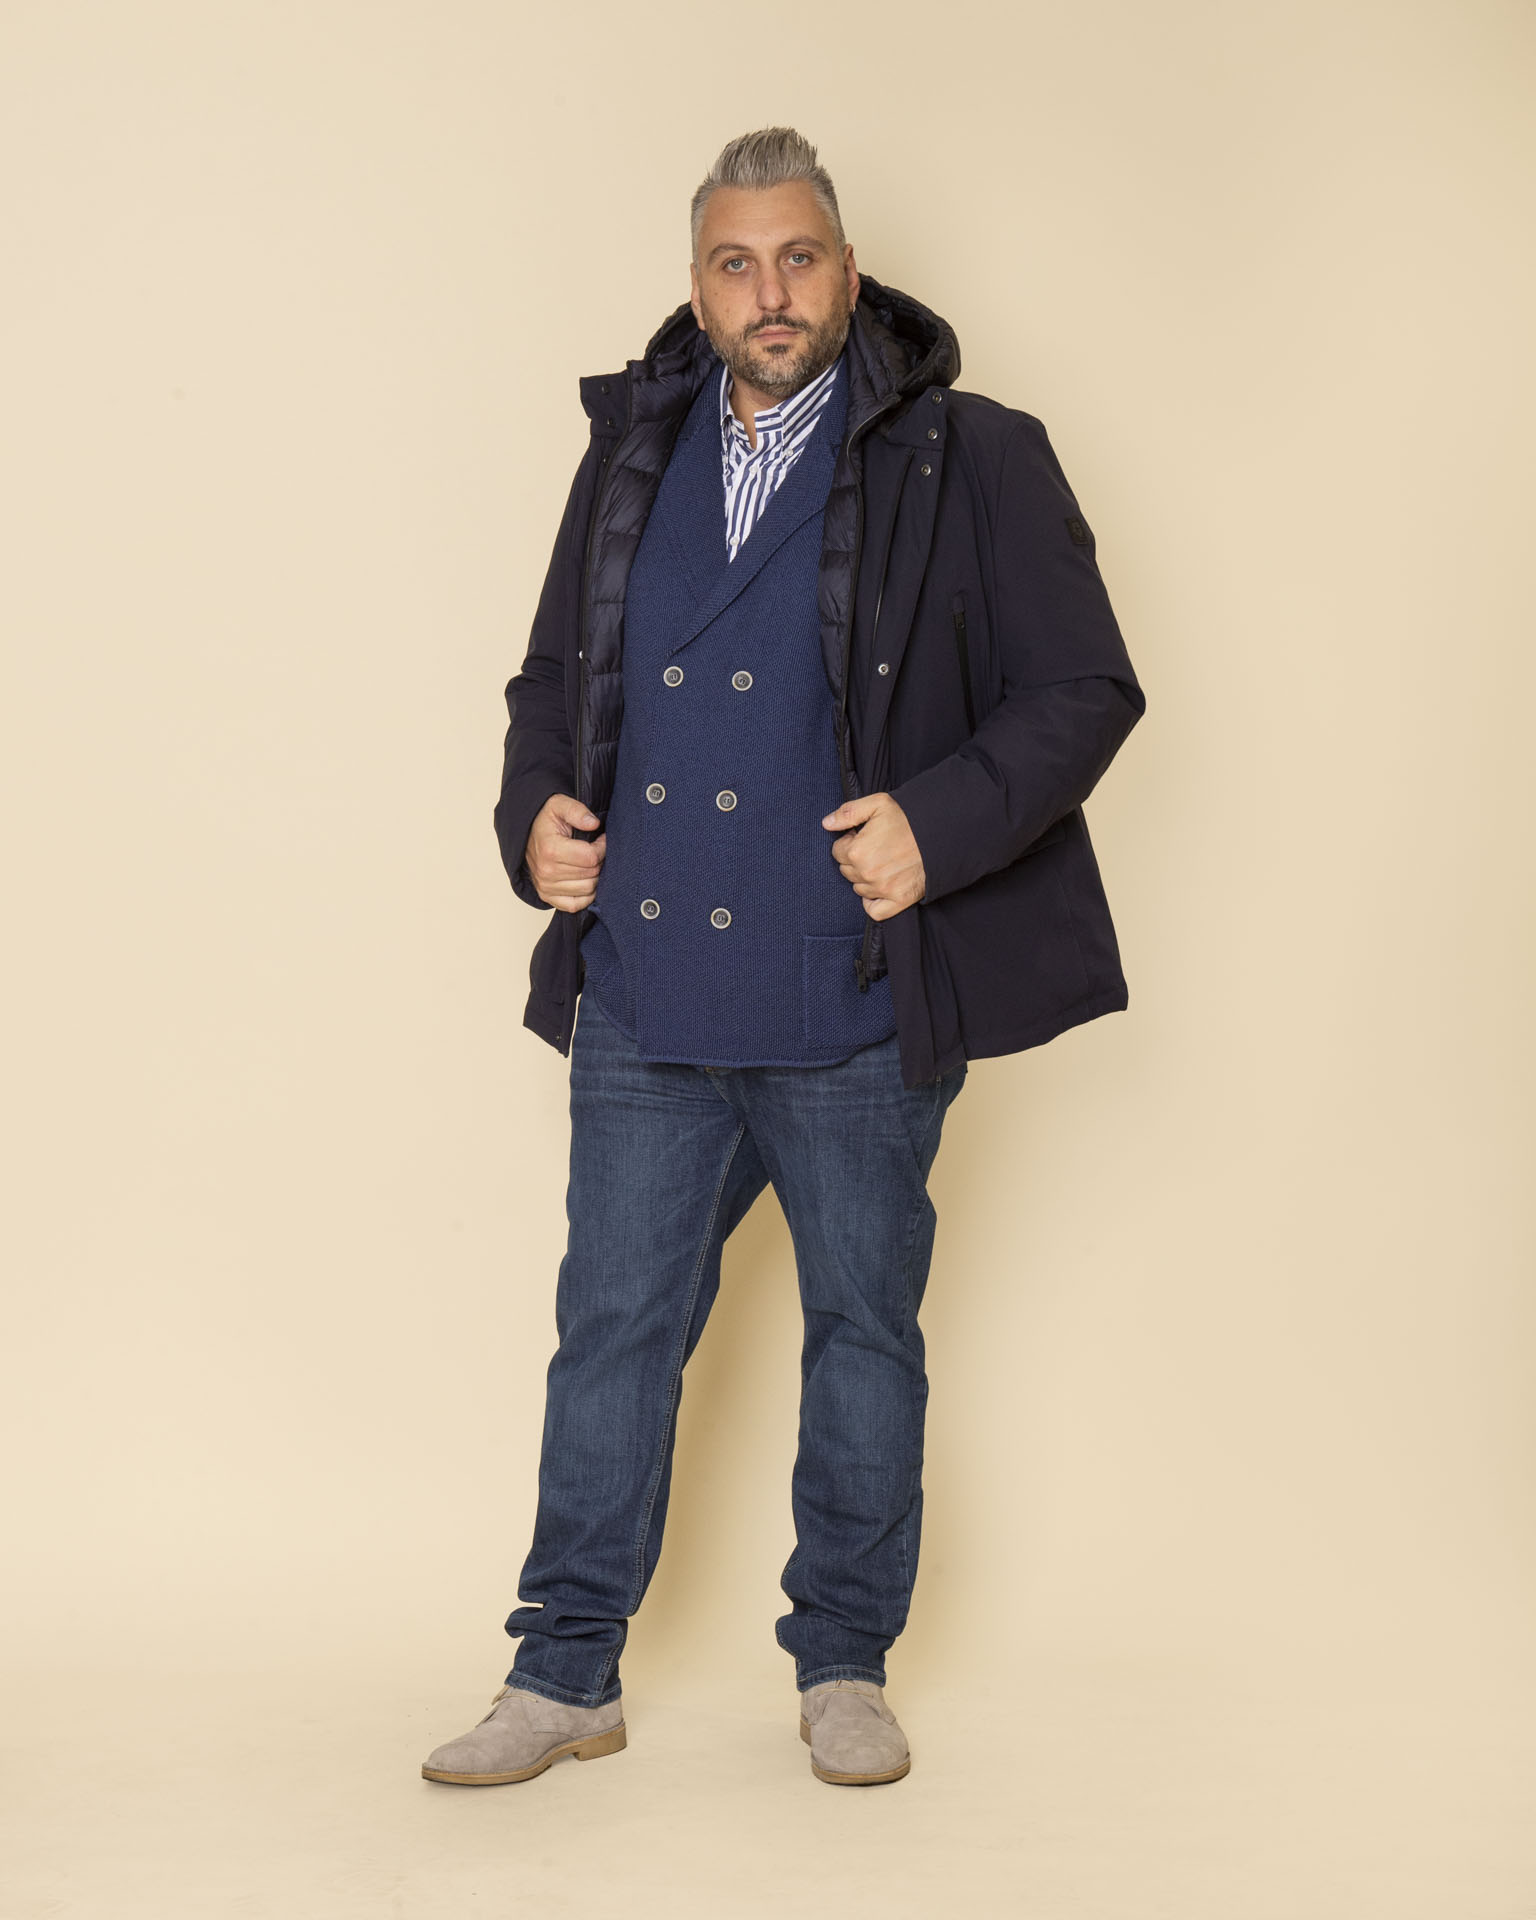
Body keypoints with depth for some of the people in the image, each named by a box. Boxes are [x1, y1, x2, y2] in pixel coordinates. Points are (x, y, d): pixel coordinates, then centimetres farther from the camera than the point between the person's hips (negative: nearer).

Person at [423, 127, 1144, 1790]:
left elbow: (1084, 692, -3)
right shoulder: (633, 455, 11)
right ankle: (567, 1672, 22)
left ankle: (845, 1662, 27)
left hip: (855, 1010, -3)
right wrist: (535, 814, 2)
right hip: (643, 1000, 3)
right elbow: (554, 680, 21)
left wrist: (941, 823, -17)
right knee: (613, 1327, 9)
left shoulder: (968, 463, -2)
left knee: (864, 1328, 10)